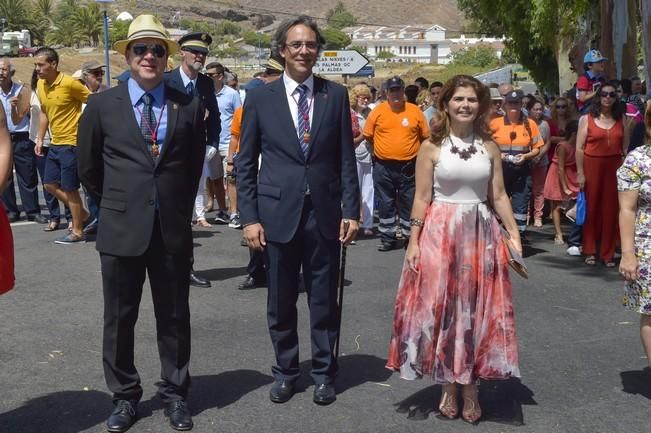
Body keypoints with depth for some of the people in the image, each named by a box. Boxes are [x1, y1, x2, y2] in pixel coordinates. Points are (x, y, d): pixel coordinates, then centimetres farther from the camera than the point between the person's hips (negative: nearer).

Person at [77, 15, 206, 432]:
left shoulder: (190, 106, 2)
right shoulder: (102, 105, 0)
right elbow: (89, 167, 10)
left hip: (173, 229, 0)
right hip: (121, 228, 0)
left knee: (174, 316, 11)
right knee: (119, 318, 9)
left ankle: (175, 392, 26)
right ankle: (125, 395, 25)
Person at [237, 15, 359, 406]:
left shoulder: (336, 95, 4)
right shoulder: (260, 98, 2)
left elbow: (346, 159, 4)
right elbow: (245, 163, 2)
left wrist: (351, 210, -2)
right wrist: (249, 217, -4)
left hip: (324, 212, 0)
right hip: (278, 212, 0)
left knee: (324, 299, 9)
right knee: (281, 301, 10)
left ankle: (324, 373, 24)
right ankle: (286, 372, 26)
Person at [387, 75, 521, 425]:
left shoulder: (489, 147, 5)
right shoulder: (431, 147, -2)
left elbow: (498, 196, 7)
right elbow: (421, 198, -3)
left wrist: (514, 232, -1)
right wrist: (414, 242, -8)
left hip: (480, 235, 2)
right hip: (439, 233, -2)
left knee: (477, 311, 5)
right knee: (441, 310, 3)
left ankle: (470, 389, 18)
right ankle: (448, 388, 17)